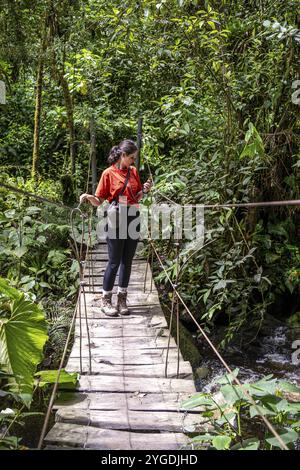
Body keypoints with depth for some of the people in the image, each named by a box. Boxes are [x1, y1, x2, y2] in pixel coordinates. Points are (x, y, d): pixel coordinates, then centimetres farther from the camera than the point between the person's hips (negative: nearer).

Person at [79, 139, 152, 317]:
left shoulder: (134, 171, 10)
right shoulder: (109, 173, -5)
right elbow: (99, 201, -4)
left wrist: (145, 190, -2)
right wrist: (89, 197, -24)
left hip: (133, 218, 5)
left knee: (127, 261, 9)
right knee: (114, 262, -2)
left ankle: (122, 299, 20)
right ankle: (106, 300, 12)